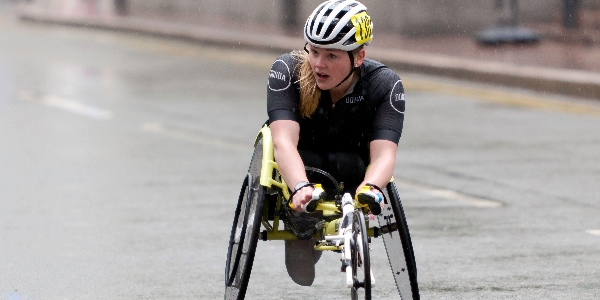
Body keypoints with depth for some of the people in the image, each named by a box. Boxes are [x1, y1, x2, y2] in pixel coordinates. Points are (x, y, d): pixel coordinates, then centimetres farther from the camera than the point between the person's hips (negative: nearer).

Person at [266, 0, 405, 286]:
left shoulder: (385, 84, -22)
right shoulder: (288, 70, -25)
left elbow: (383, 153, -34)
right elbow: (284, 140, -37)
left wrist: (370, 188, -57)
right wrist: (301, 187, -57)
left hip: (351, 169, 0)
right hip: (299, 168, 0)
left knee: (349, 164, -33)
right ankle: (301, 232, -5)